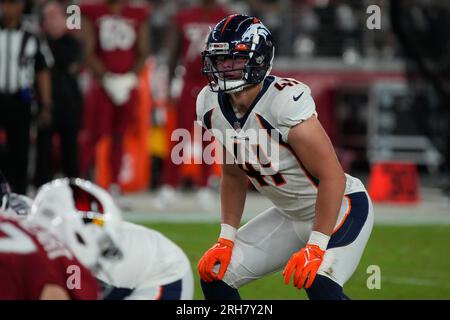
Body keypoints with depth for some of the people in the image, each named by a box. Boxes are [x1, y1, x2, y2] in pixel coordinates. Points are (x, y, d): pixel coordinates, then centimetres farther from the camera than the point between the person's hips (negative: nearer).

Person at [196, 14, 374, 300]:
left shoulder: (286, 101, -29)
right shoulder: (212, 105, -6)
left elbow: (332, 176, -27)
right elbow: (234, 176, 9)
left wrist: (316, 247, -28)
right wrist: (227, 239, 3)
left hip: (341, 206, -8)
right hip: (289, 215, 8)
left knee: (318, 284, -30)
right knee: (215, 272, 2)